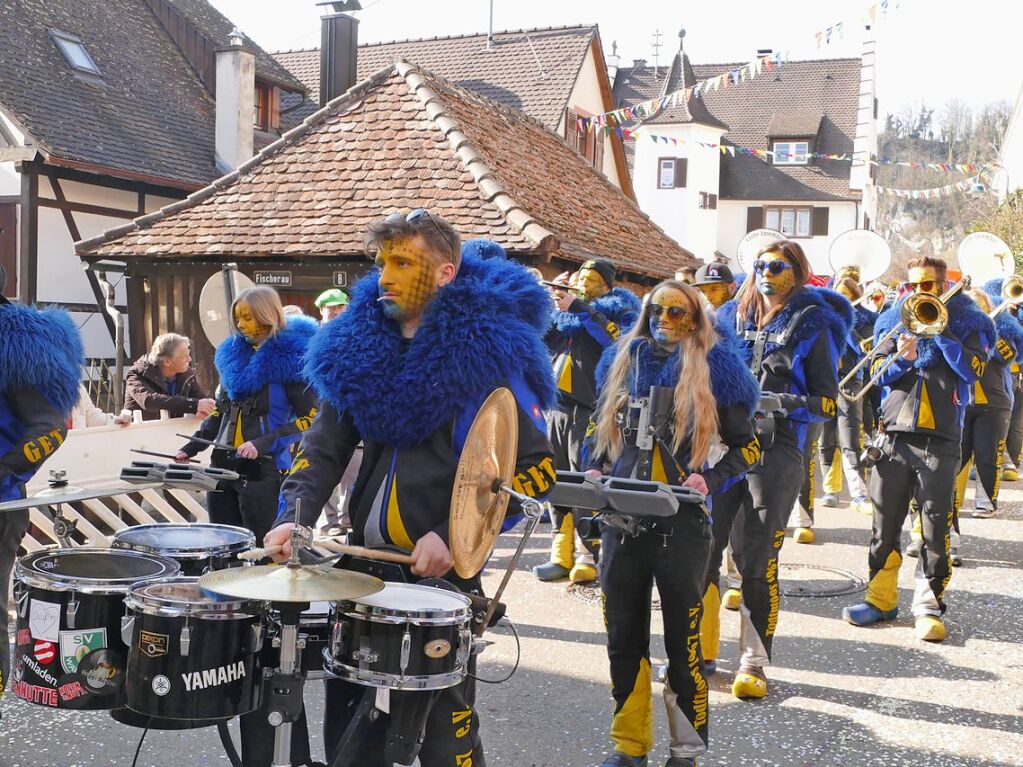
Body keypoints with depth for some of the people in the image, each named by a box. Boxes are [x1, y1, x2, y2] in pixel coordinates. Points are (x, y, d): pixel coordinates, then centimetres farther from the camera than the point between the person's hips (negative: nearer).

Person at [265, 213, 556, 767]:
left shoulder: (487, 351, -10)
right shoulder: (360, 344, 6)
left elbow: (536, 469, -11)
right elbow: (326, 443, 7)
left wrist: (454, 538, -19)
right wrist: (294, 517, -10)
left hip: (447, 570, -5)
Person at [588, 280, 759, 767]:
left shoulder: (712, 367, -1)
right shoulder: (624, 360, 11)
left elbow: (747, 446, 1)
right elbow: (601, 428, 20)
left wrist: (710, 480, -15)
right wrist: (595, 470, 2)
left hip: (682, 525, -4)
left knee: (682, 637, 2)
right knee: (623, 635, 10)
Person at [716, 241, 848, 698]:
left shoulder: (811, 326, 5)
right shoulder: (734, 317, 15)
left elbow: (827, 402, 2)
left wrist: (789, 403, -16)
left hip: (775, 450, -3)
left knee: (758, 560, -8)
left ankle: (754, 662, 3)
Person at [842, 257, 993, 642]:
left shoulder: (967, 322, 6)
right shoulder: (895, 320, 13)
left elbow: (972, 370, -9)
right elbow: (878, 373, 7)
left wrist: (939, 330, -14)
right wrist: (901, 360, -14)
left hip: (940, 439, -3)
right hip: (895, 434, 3)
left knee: (935, 528, -1)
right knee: (884, 522, 7)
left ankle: (929, 605, 7)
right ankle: (881, 598, 18)